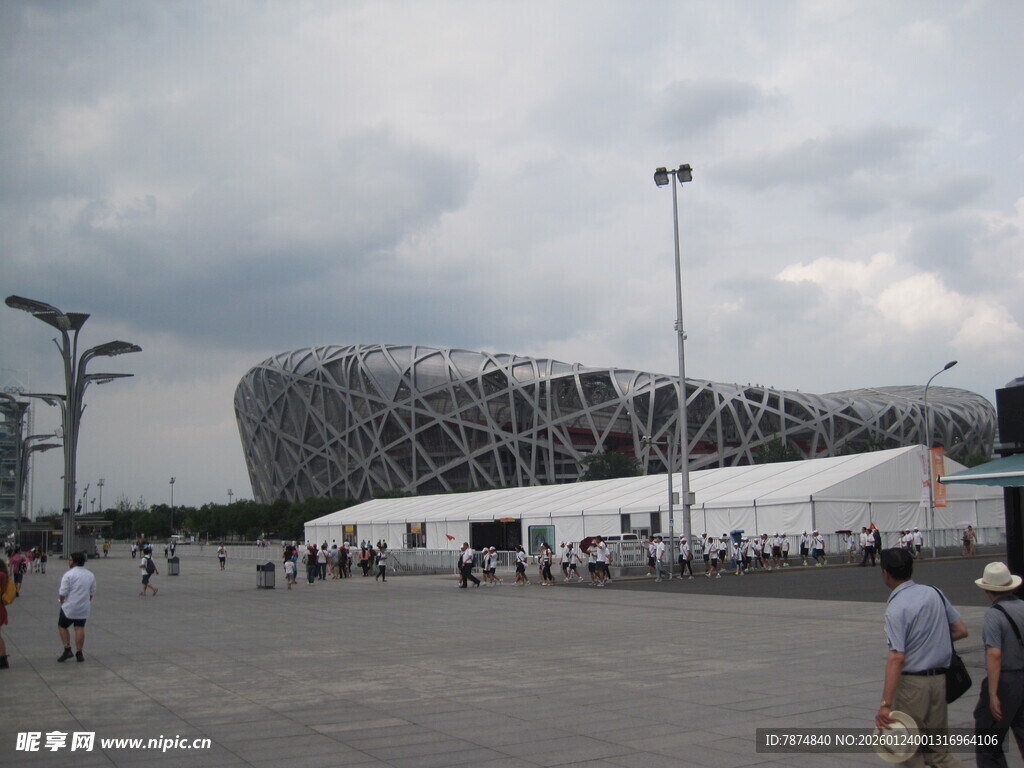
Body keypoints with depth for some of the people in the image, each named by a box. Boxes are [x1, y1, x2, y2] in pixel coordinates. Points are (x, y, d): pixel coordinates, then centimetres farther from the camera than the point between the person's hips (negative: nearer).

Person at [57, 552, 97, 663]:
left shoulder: (69, 574, -14)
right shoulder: (90, 575, 6)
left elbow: (63, 593, -14)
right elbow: (92, 593, 12)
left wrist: (62, 601, 5)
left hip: (69, 607, -5)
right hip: (84, 608, 5)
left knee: (62, 626, 12)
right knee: (80, 629, 7)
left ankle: (67, 650, 4)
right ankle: (79, 653, 6)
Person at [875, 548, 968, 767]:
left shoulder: (896, 608, -16)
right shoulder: (934, 593, 5)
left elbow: (897, 658, -23)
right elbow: (961, 630, 11)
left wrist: (886, 704, -24)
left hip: (912, 682, -7)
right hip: (940, 678, 7)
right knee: (936, 750, 16)